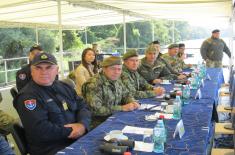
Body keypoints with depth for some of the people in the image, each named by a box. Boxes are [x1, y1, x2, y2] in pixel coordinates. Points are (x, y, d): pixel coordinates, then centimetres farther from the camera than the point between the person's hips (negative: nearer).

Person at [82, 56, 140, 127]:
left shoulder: (117, 80, 5)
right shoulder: (94, 84, -19)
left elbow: (126, 94, 19)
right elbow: (96, 109, -26)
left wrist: (132, 102, -4)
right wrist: (122, 108, -24)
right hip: (99, 122, -7)